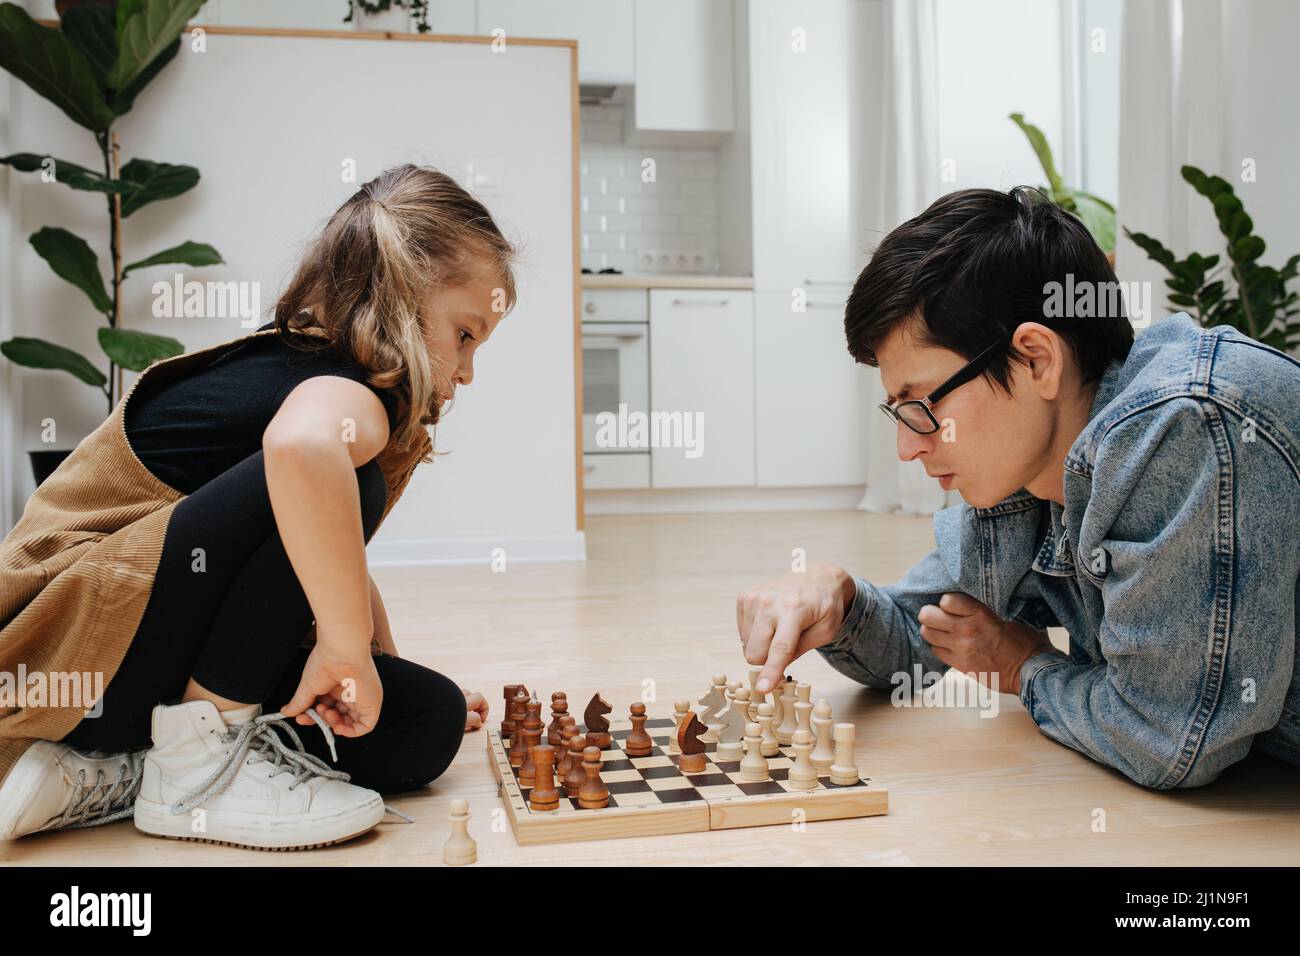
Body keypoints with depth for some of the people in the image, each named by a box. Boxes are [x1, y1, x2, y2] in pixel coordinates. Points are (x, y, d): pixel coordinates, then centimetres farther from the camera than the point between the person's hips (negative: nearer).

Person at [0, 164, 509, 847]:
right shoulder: (347, 391, -18)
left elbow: (337, 565, 24)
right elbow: (301, 448, -47)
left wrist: (383, 678, 24)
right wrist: (348, 649, -33)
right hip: (76, 648, -10)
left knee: (427, 724, 0)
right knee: (341, 481, -29)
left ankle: (113, 773, 1)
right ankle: (198, 765, -16)